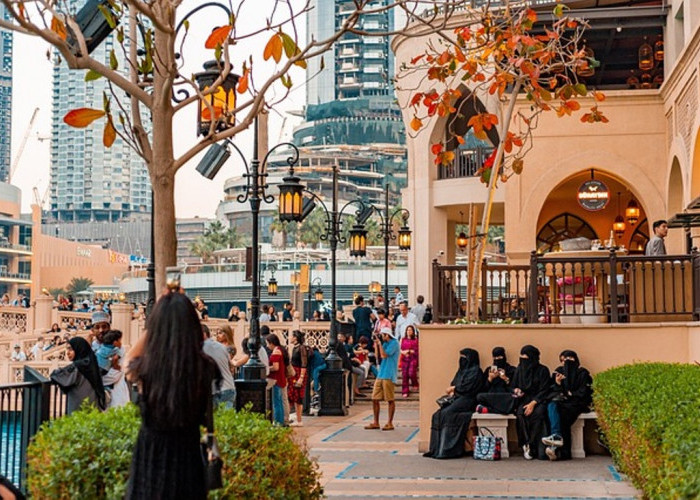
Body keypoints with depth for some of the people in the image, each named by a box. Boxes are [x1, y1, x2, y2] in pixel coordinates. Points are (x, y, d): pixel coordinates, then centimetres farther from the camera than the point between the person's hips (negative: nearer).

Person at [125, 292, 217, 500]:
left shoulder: (143, 368, -15)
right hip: (188, 454, 1)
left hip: (149, 454, -1)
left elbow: (132, 355, 12)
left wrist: (160, 318, 17)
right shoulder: (204, 367, -14)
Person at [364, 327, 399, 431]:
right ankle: (376, 423, 14)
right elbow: (378, 356, 15)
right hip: (380, 374, 8)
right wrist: (376, 345, 7)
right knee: (375, 399, 6)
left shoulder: (394, 343, -8)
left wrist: (380, 344, -7)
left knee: (390, 400, -1)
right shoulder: (385, 343, 17)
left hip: (389, 375, -8)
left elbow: (384, 355, -16)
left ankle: (390, 423, 6)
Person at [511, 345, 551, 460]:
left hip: (538, 400, -2)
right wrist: (516, 390, -8)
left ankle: (530, 446, -30)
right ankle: (526, 444, -27)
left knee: (538, 413, -35)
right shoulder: (519, 369, 12)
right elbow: (513, 386, 17)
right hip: (523, 400, 2)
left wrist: (533, 403, -17)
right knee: (520, 414, -32)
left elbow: (544, 390, -5)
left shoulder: (542, 370, 1)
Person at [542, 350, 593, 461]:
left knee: (562, 414, -33)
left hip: (576, 404, -3)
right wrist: (557, 384, -6)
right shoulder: (559, 372, 20)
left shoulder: (582, 373, 9)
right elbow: (553, 391, 13)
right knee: (552, 405, -32)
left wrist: (569, 394, -6)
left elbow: (582, 393, 0)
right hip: (561, 403, 4)